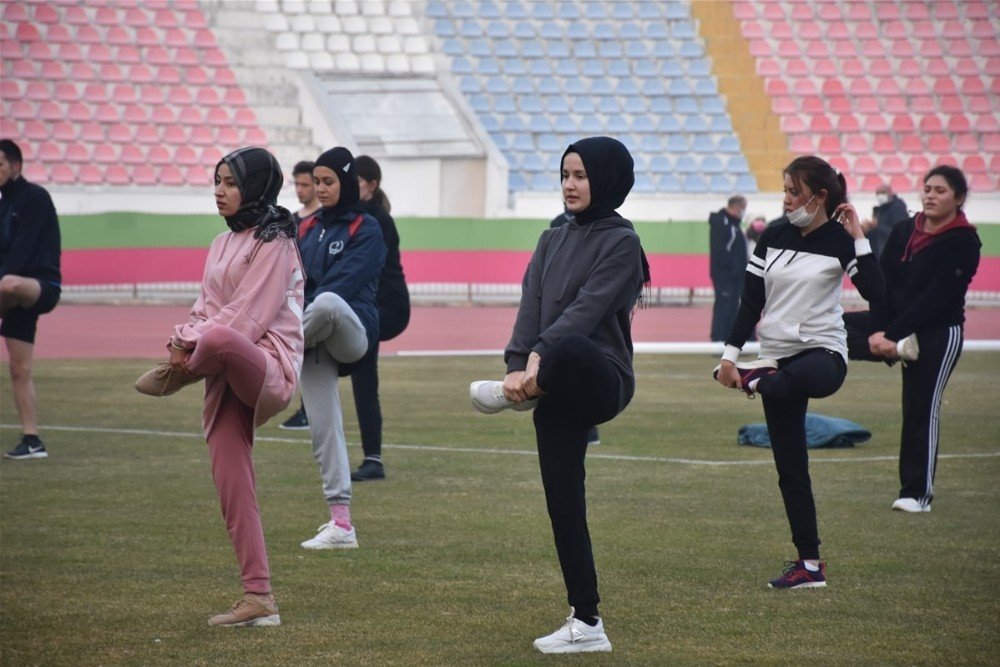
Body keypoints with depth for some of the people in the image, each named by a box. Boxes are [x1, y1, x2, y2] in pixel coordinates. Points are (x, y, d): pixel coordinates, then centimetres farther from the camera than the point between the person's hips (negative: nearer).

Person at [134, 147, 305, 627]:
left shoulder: (274, 244, -6)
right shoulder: (223, 244, 20)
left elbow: (248, 315, -14)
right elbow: (206, 307, 17)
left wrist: (193, 344, -14)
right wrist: (182, 338, -2)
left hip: (269, 365, -8)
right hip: (228, 373, 9)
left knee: (218, 340, -42)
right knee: (231, 484, 1)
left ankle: (173, 377, -8)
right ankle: (258, 599, 2)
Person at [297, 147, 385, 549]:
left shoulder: (366, 229, 1)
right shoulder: (310, 230, 18)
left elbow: (344, 283, -12)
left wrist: (296, 322, -19)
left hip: (351, 331, -6)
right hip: (315, 343, 6)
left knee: (327, 303, -40)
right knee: (324, 430, -2)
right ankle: (340, 525, -1)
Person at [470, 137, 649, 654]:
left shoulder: (620, 241, -2)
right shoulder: (553, 241, 17)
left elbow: (586, 310, -15)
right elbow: (531, 307, 4)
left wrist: (537, 358, -26)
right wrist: (517, 364, -14)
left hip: (602, 377, -7)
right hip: (561, 391, 7)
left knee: (567, 351, -43)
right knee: (563, 500, 4)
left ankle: (516, 395, -14)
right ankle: (585, 624, 8)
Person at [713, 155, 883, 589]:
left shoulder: (839, 241, -4)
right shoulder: (773, 237, 7)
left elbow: (874, 291, -18)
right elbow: (751, 301, 9)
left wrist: (858, 239, -17)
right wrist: (730, 353, 1)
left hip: (822, 352, -5)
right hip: (778, 355, 5)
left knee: (801, 378, -44)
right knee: (790, 468, 3)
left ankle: (757, 381, -8)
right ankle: (809, 565, 10)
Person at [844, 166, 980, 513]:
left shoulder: (963, 244, -13)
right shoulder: (903, 232, 4)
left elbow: (935, 299, -19)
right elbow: (883, 284, -2)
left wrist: (891, 335, -23)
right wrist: (879, 333, -16)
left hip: (937, 335, -6)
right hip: (895, 324, 6)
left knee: (921, 411, -4)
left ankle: (917, 493, 6)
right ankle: (897, 351, -16)